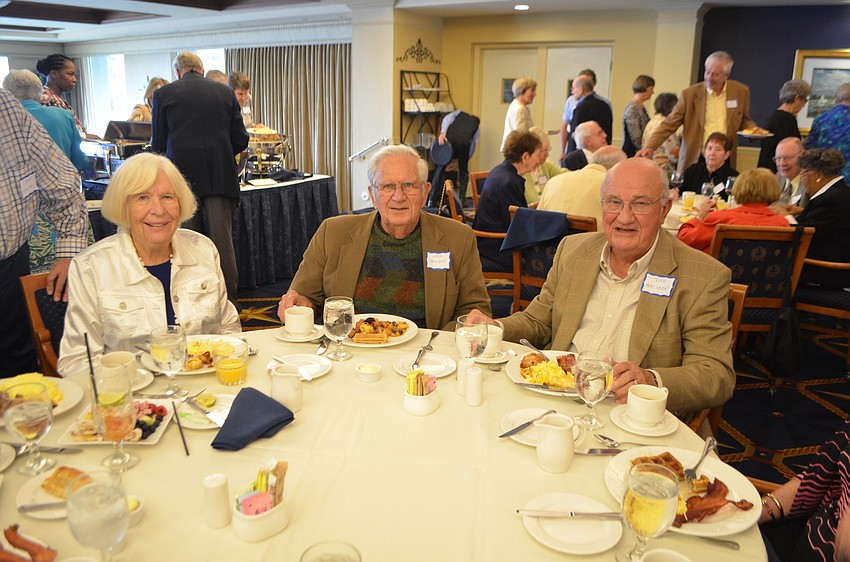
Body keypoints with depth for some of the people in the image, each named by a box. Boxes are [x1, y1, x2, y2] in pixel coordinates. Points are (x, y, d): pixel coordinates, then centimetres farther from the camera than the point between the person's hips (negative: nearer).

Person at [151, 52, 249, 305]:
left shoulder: (163, 94, 6)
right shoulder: (225, 92, 10)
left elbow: (158, 144, 6)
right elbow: (241, 140, 7)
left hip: (183, 176, -1)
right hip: (221, 177, 1)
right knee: (222, 240, 4)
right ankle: (228, 301, 8)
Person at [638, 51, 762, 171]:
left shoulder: (740, 92, 5)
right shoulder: (690, 94, -2)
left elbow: (744, 120, 19)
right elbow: (669, 124, -2)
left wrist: (753, 129, -3)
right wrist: (649, 147, -15)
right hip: (693, 162, -1)